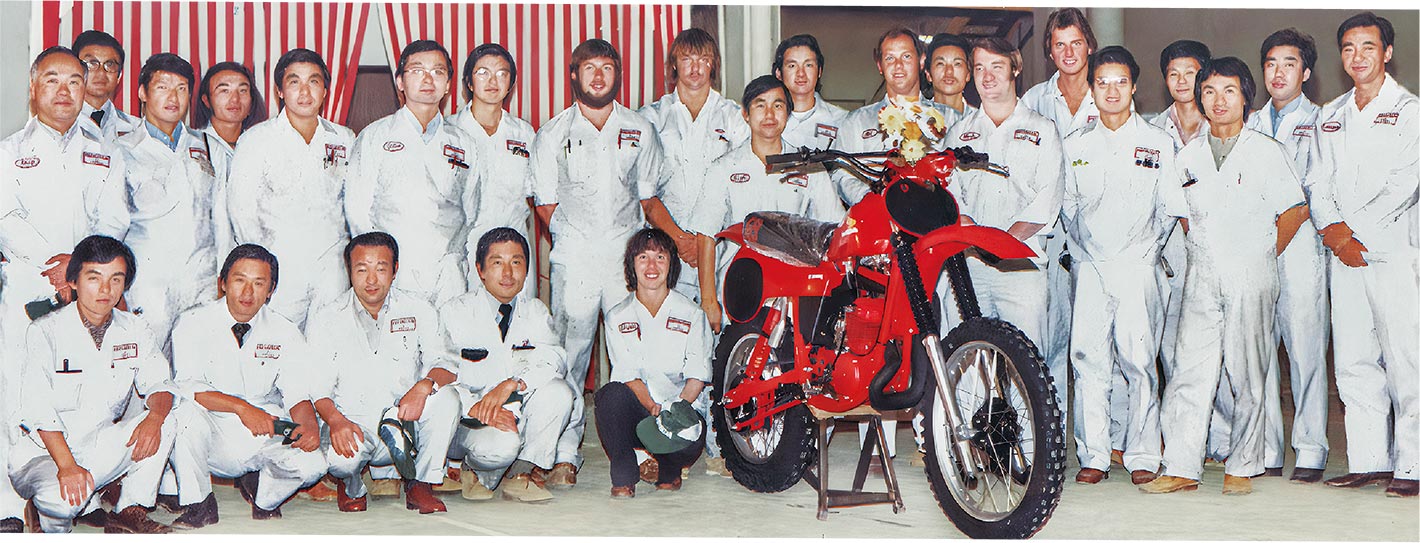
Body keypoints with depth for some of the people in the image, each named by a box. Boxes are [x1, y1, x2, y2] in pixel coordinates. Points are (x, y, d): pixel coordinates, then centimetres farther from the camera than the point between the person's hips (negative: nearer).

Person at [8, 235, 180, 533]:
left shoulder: (134, 330, 3)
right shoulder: (45, 332, -11)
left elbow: (159, 384, 2)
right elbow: (37, 408, -20)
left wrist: (155, 417, -24)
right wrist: (67, 466, -32)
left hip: (103, 449, 5)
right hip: (43, 455, -4)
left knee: (165, 420, -18)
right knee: (61, 498, -36)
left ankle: (130, 511, -7)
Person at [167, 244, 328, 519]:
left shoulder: (284, 333, 4)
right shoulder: (192, 324, -4)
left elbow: (298, 395, -1)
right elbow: (186, 388, -16)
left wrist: (310, 425, -24)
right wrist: (241, 407, -29)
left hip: (264, 438, 2)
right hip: (212, 437, -2)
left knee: (312, 464, -25)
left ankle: (262, 496, 11)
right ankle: (198, 503, -10)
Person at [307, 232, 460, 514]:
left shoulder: (418, 310, 2)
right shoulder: (328, 319, 0)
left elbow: (446, 364, -4)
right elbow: (318, 386, -4)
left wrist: (425, 386, -28)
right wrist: (335, 419, -26)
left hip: (407, 422, 1)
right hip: (352, 424, -1)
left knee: (446, 399, -29)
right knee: (339, 456, -35)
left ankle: (420, 485, -6)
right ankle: (351, 485, 6)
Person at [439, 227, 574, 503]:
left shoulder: (535, 311, 6)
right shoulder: (455, 312, -4)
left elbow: (555, 359, -11)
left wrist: (512, 384, -29)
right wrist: (475, 407, -29)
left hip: (517, 413, 4)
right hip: (468, 420, -4)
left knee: (557, 391, -24)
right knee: (502, 443, -35)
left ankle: (522, 472, -10)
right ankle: (475, 471, 0)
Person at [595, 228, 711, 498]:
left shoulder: (691, 314, 6)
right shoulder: (618, 317, 7)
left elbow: (697, 374, -1)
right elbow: (627, 374, -3)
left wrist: (677, 408, -19)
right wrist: (653, 408, -21)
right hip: (635, 410, 0)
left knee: (689, 440, -33)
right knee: (612, 393, -32)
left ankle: (668, 470, 6)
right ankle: (624, 476, -14)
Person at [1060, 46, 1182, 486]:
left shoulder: (1157, 143, 8)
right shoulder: (1075, 144, 13)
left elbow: (1170, 210, 10)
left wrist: (1146, 249, 4)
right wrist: (1083, 249, 10)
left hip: (1138, 265, -2)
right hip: (1090, 265, 2)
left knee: (1138, 359, -7)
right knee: (1087, 356, -4)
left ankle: (1141, 455, 1)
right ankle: (1093, 455, 2)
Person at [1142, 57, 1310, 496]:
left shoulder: (1266, 151, 2)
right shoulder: (1189, 155, 11)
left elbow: (1294, 209, 4)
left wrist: (1262, 254, 5)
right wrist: (1203, 248, 13)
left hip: (1251, 274, -3)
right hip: (1202, 274, 3)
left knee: (1246, 373, 0)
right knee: (1189, 369, -4)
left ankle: (1242, 468, 9)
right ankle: (1181, 468, -3)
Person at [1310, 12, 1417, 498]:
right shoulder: (1330, 116, 17)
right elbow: (1320, 183, 13)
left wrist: (1352, 227, -13)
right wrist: (1333, 230, -5)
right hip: (1343, 254, 5)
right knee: (1354, 361, 5)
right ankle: (1369, 462, 11)